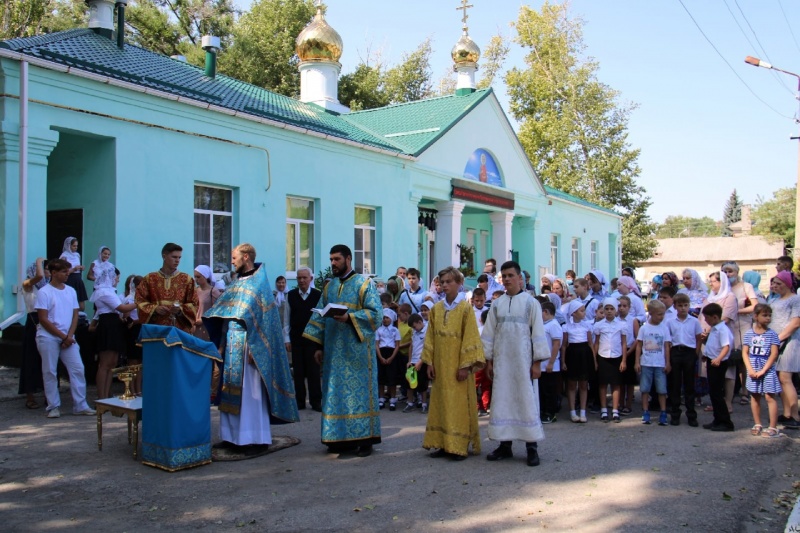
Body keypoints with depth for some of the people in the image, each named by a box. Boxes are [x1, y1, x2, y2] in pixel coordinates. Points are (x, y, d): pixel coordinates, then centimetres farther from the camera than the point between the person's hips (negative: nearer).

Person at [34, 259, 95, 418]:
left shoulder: (71, 291, 9)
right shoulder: (44, 292, -6)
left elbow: (75, 315, 9)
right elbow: (43, 319, -9)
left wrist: (69, 336, -5)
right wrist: (62, 336, -11)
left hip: (68, 337, 4)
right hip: (48, 337, -4)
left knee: (78, 369, -2)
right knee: (50, 372, 1)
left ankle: (80, 405, 5)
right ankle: (54, 407, 11)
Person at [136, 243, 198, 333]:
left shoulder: (186, 279, 7)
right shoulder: (150, 279, 9)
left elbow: (194, 304, 6)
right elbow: (140, 301, 7)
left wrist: (181, 309, -13)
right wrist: (155, 309, -10)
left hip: (180, 328, 0)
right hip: (156, 328, 0)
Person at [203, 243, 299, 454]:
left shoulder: (259, 282, -9)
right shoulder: (238, 282, 16)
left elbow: (261, 318, -14)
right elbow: (222, 308, 20)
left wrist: (252, 347, -19)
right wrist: (204, 319, 7)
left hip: (248, 345, -8)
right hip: (232, 344, 8)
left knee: (251, 392, -6)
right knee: (232, 390, 10)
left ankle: (257, 440, 0)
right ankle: (232, 436, 17)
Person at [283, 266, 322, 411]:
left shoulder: (318, 295, -5)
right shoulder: (291, 295, 2)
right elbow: (286, 319, 5)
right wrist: (287, 339, 2)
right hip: (296, 338, 2)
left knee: (314, 371, 2)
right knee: (298, 371, 7)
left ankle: (316, 401, 11)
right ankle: (300, 401, 16)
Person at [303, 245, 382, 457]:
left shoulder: (364, 284, -2)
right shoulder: (329, 286, 14)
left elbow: (376, 312, -11)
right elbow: (320, 317, 15)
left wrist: (349, 317, -22)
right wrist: (319, 345, 8)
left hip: (356, 350, -5)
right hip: (334, 350, 6)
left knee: (358, 391, -3)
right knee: (335, 393, 6)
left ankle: (364, 438, 4)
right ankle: (341, 437, 15)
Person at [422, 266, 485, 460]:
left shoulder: (465, 308, -7)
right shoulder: (436, 309, 7)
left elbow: (470, 338, -10)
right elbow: (430, 337, 9)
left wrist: (465, 364, -15)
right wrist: (429, 361, 3)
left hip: (458, 365, -5)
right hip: (440, 365, 5)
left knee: (459, 405, -1)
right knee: (441, 404, 8)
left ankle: (460, 446, 5)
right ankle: (444, 444, 16)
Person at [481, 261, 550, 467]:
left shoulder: (531, 302, -1)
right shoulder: (497, 304, 8)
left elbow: (538, 332, -3)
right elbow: (489, 333, 9)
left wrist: (537, 362, -8)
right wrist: (488, 360, 6)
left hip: (523, 361, -3)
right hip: (501, 361, 3)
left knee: (526, 400, -1)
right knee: (502, 400, 5)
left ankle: (532, 446, 5)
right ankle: (505, 444, 13)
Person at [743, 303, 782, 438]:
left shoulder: (772, 334, -4)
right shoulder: (749, 333, 3)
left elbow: (774, 354, -8)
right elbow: (745, 352, 2)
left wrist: (763, 370, -13)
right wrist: (750, 369, -9)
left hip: (767, 370, -3)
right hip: (753, 370, 3)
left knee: (770, 397, -5)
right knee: (754, 396, 11)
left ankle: (773, 428, -2)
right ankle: (757, 425, 22)